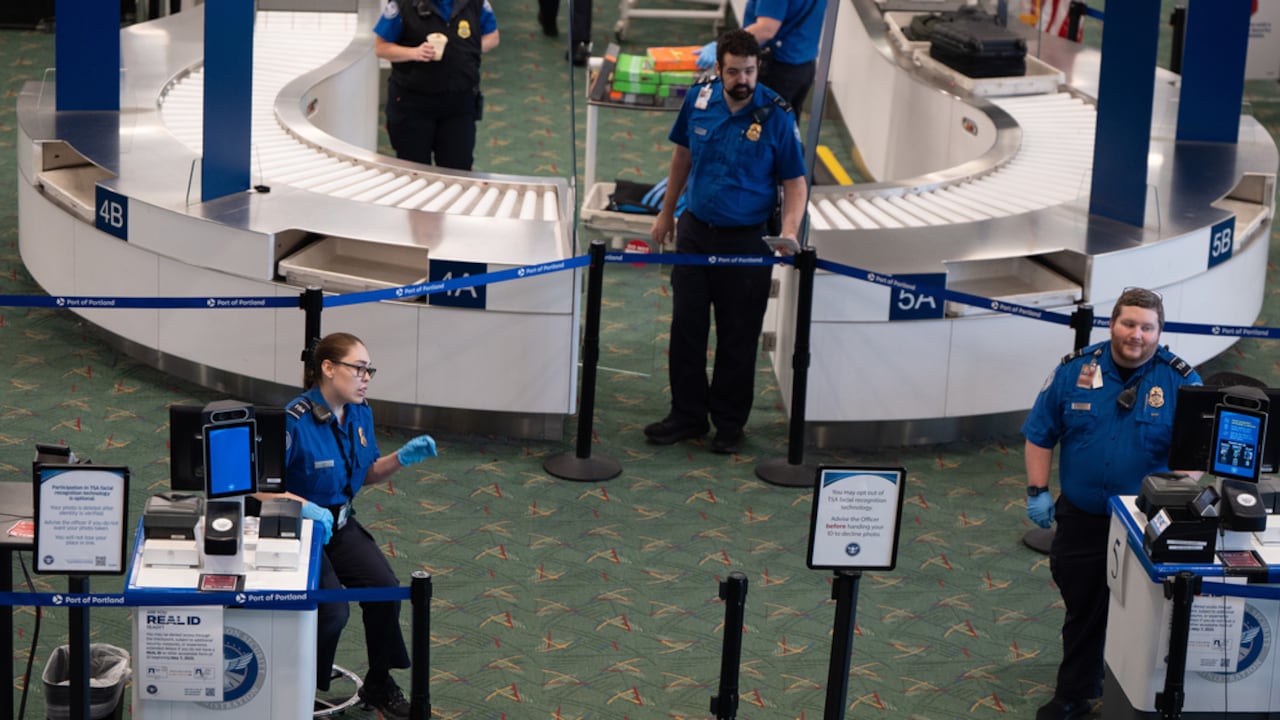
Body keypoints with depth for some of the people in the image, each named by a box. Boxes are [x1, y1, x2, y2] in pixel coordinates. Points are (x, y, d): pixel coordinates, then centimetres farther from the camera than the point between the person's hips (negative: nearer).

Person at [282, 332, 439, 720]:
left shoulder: (360, 414, 1)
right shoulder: (294, 422, -22)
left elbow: (367, 474, 14)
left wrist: (401, 458, -4)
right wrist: (303, 505, -38)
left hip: (340, 523, 7)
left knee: (385, 587, -16)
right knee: (332, 609, -25)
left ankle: (379, 684, 4)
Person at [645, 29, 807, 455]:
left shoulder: (776, 115, -13)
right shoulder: (699, 99, -2)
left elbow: (795, 181, -9)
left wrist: (789, 230, -25)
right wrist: (666, 212, 17)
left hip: (747, 240, -4)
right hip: (696, 231, 4)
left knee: (738, 337, 5)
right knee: (686, 328, 8)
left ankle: (730, 423, 17)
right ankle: (687, 415, 20)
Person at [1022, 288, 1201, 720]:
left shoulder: (1180, 381, -9)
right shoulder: (1075, 370, -3)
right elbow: (1040, 434, 4)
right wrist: (1037, 491, -1)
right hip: (1081, 518, 2)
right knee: (1081, 611, 14)